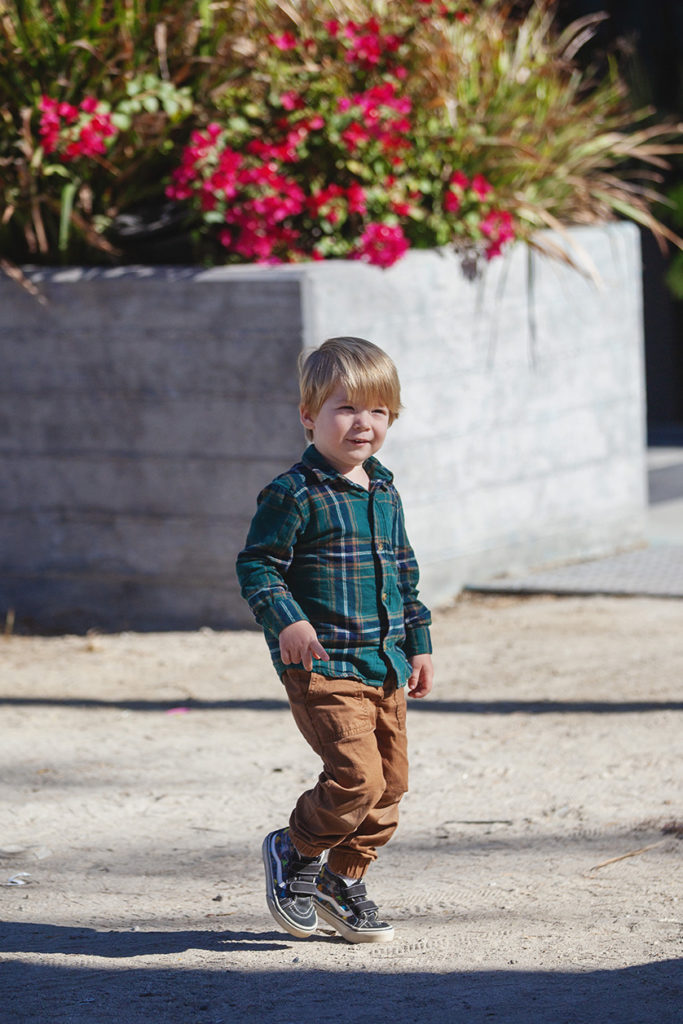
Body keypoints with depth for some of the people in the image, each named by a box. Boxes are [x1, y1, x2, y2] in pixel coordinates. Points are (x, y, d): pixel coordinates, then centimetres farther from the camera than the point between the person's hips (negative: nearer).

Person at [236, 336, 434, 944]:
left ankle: (343, 879, 26)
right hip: (323, 665, -8)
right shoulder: (295, 494, -9)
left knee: (390, 782, 9)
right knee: (357, 775, -18)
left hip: (384, 664, 8)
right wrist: (287, 620, -25)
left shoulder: (384, 493, 14)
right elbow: (257, 565, -10)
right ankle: (295, 850, 7)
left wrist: (419, 645, 21)